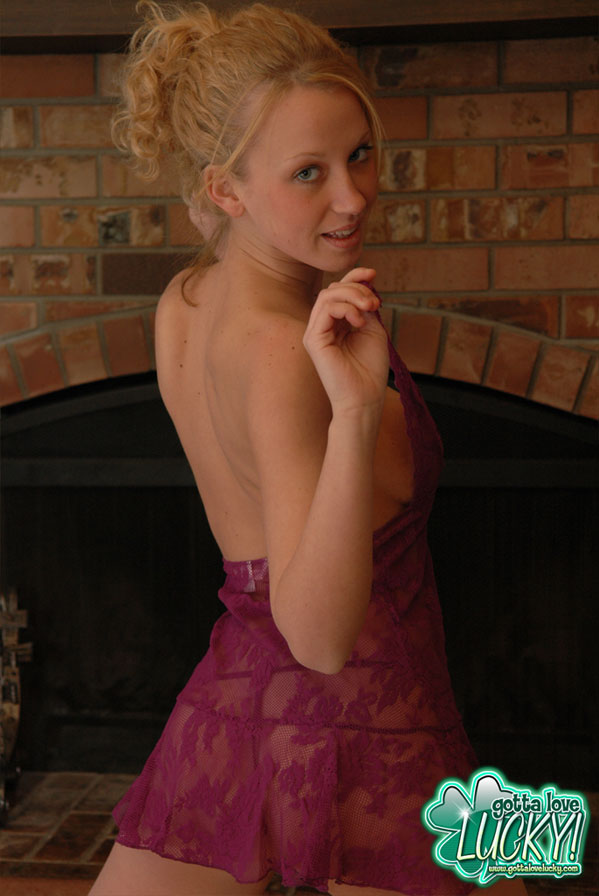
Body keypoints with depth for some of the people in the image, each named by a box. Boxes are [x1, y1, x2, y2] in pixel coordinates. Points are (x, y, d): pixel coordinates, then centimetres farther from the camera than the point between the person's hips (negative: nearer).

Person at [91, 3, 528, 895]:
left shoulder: (182, 307, 2)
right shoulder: (278, 354, -24)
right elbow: (322, 637, -32)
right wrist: (356, 411, -42)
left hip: (229, 709, 8)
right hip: (363, 727, -8)